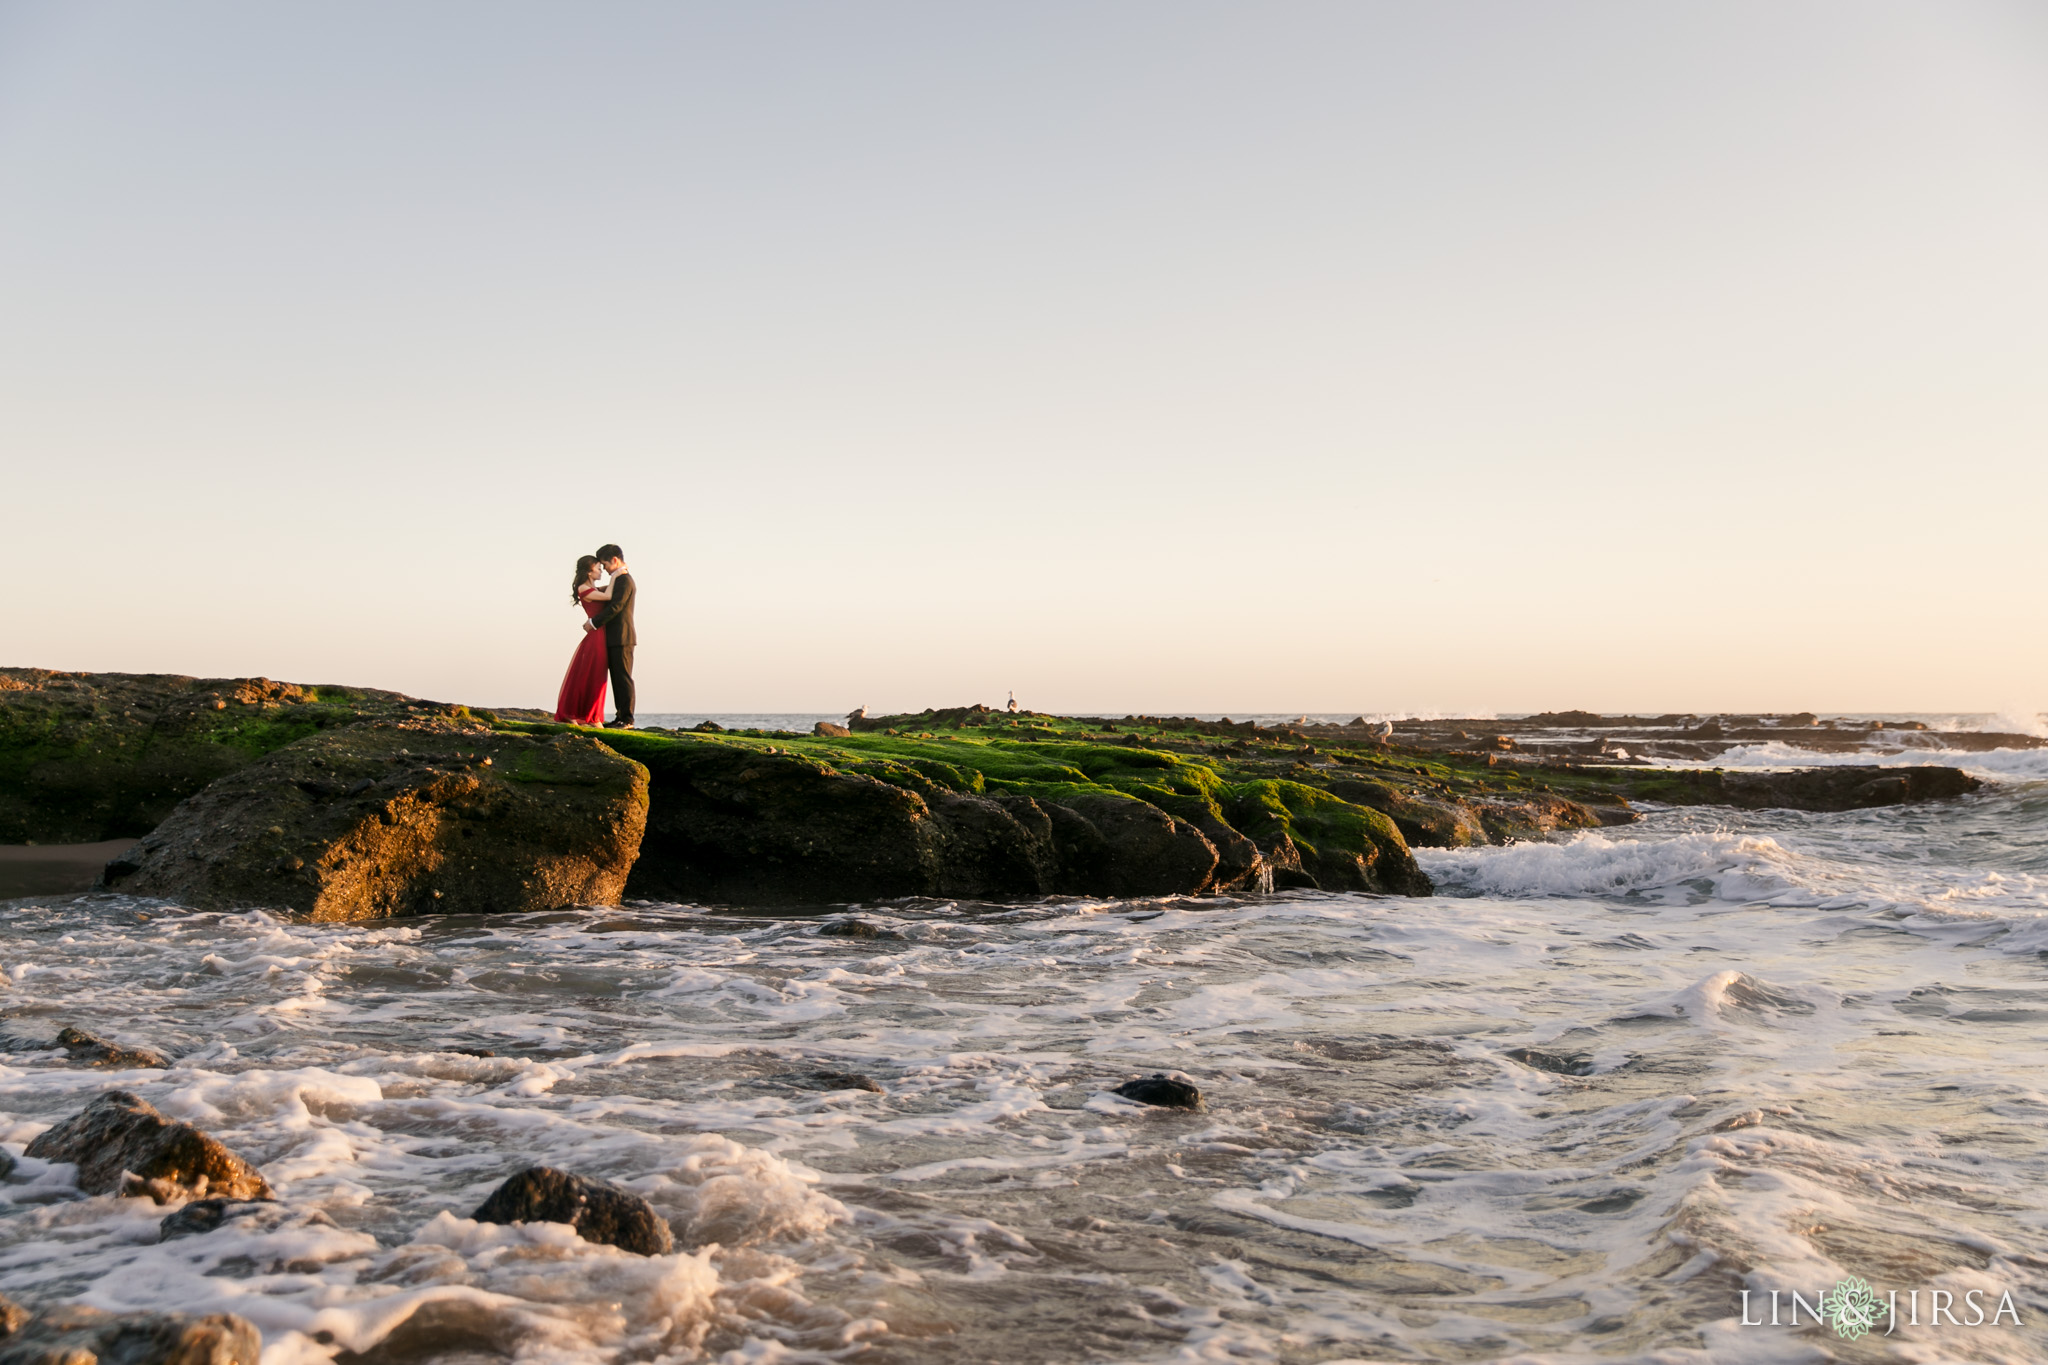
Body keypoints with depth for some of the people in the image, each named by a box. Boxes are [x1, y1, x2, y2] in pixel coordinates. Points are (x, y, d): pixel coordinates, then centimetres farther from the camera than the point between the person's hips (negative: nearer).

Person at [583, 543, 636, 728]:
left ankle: (627, 719, -8)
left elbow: (615, 607, -19)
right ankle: (621, 717, 11)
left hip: (622, 638, -10)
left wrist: (593, 623, -14)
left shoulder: (624, 580, -12)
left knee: (623, 678, -9)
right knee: (617, 678, 9)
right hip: (615, 638, 10)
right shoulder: (618, 580, 20)